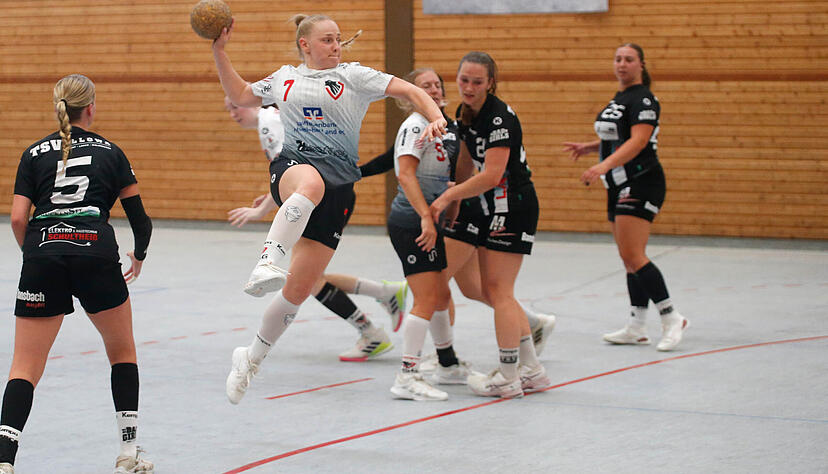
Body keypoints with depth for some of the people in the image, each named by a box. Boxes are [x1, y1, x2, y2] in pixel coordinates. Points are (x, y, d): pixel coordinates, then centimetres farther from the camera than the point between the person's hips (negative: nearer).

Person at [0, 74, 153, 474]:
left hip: (44, 253, 1)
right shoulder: (110, 152, 14)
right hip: (96, 253, -1)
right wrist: (139, 254, 33)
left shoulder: (34, 154, 14)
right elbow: (140, 219, 14)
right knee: (122, 353, 21)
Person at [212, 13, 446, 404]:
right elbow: (240, 96, 32)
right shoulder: (284, 78, 18)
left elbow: (410, 91, 2)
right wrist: (219, 51, 23)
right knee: (310, 184, -43)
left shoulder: (353, 76, 9)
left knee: (300, 288, -4)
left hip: (338, 184, 0)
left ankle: (251, 358, 13)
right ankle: (266, 264, -59)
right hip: (293, 167, 0)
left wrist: (436, 119, -16)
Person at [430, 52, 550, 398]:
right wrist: (454, 205, 21)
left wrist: (446, 197, -21)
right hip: (494, 208, 9)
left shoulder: (499, 117, -20)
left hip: (513, 205, -9)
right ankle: (532, 370, 17)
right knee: (492, 290, 10)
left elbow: (491, 175, -26)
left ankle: (508, 379, -1)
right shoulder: (465, 113, 7)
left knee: (498, 290, -7)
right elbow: (466, 161, 20)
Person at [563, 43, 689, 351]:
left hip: (641, 184, -10)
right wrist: (588, 147, 16)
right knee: (630, 259, 9)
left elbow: (637, 141, -24)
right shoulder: (619, 98, 17)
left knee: (632, 257, -16)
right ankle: (637, 328, 12)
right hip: (620, 187, 10)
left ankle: (671, 318, -10)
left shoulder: (642, 99, -12)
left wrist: (604, 165, -34)